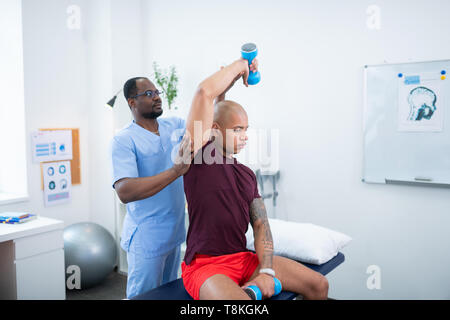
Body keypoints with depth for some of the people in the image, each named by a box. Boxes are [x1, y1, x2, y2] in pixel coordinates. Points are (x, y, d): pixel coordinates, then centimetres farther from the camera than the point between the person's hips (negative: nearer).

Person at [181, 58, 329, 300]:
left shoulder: (247, 174, 15)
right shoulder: (200, 155, -4)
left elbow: (261, 224, 9)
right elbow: (205, 92, -15)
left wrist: (267, 271, -7)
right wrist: (239, 66, -1)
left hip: (245, 260, 7)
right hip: (205, 265, -7)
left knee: (318, 285, 2)